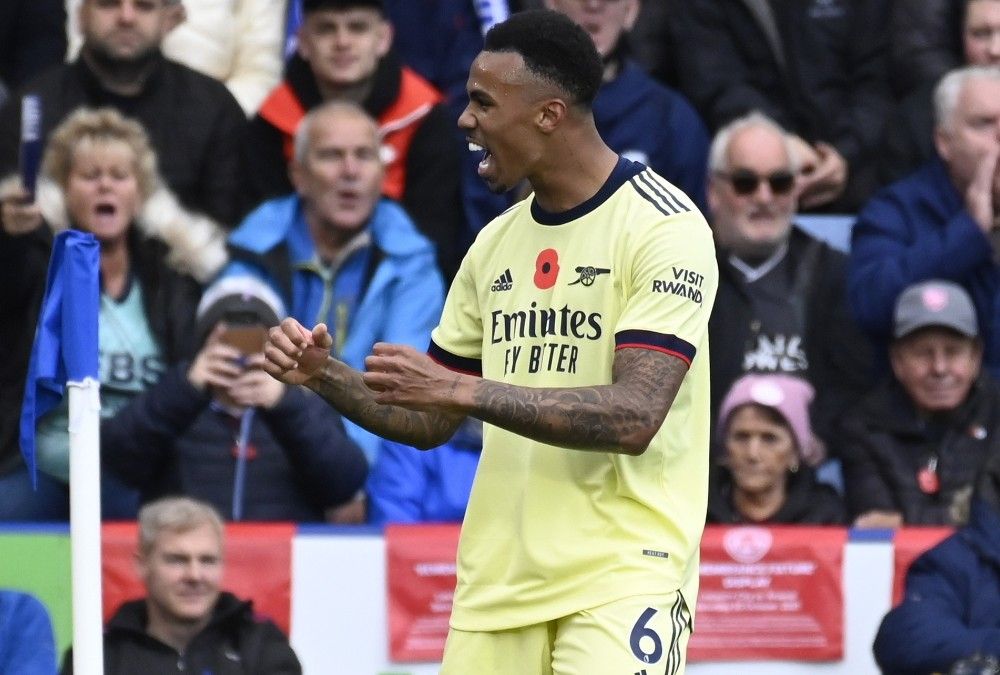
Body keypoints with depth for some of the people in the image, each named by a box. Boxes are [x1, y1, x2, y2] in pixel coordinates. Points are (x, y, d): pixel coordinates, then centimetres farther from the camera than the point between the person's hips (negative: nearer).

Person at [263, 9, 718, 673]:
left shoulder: (662, 226, -9)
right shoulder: (496, 243, 14)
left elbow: (635, 417, -20)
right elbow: (429, 422, 20)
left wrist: (461, 390, -22)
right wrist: (325, 375, 3)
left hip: (620, 573, -6)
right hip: (497, 585, 7)